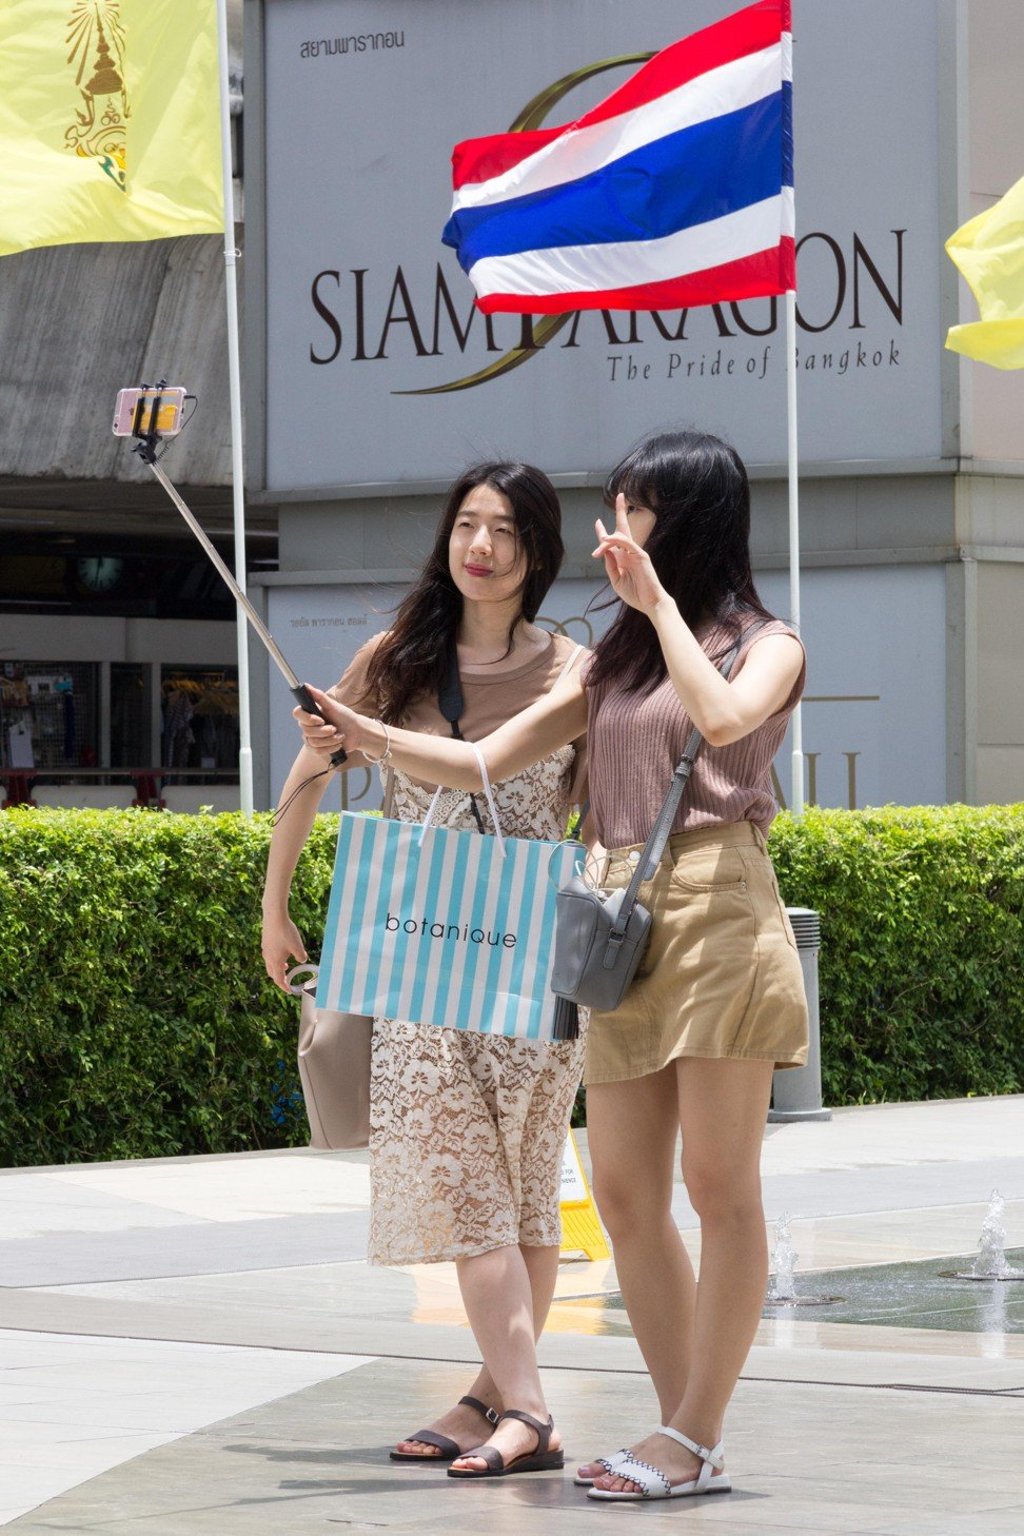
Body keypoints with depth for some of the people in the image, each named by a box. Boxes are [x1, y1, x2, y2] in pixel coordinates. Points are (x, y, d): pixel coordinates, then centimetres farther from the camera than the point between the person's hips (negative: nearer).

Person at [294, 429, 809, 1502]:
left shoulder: (765, 643, 4)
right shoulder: (614, 660, 22)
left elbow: (722, 718, -20)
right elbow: (488, 761, 18)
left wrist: (659, 602, -10)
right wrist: (370, 737, 4)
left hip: (717, 911, -7)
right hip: (620, 924, 7)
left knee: (719, 1186, -6)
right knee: (624, 1195, 2)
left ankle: (695, 1441, -4)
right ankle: (686, 1433, 9)